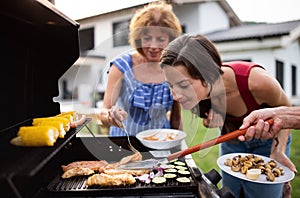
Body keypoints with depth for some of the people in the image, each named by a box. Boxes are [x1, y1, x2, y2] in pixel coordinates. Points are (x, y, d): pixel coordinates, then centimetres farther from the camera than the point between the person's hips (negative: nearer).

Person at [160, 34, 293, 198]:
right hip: (231, 140, 3)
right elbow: (209, 119, -4)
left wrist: (279, 150, -22)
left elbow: (284, 108, -13)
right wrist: (209, 122, -26)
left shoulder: (255, 81, -36)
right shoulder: (196, 91, -26)